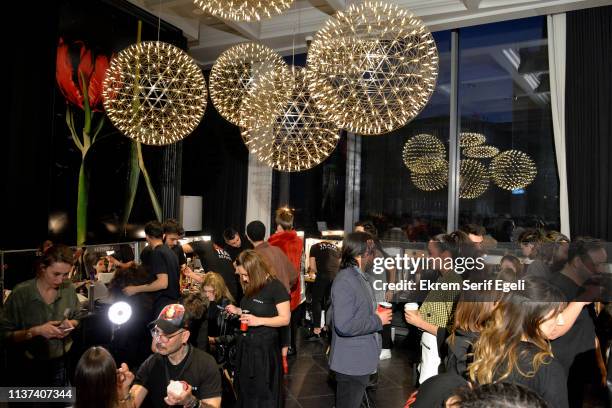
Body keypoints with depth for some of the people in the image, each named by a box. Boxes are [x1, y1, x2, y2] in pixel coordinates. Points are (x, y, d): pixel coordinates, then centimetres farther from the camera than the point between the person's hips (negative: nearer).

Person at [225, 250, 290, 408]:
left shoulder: (275, 287, -16)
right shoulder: (250, 287, 7)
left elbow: (285, 319, -16)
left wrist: (258, 321, -26)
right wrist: (238, 311, 2)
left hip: (264, 346, -7)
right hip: (246, 344, 7)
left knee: (263, 392, 6)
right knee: (246, 389, 16)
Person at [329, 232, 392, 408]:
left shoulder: (361, 277, 10)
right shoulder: (345, 281, -22)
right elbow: (344, 325, -28)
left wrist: (378, 315, 1)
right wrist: (377, 320, -19)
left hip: (362, 360, 9)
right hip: (351, 363, -9)